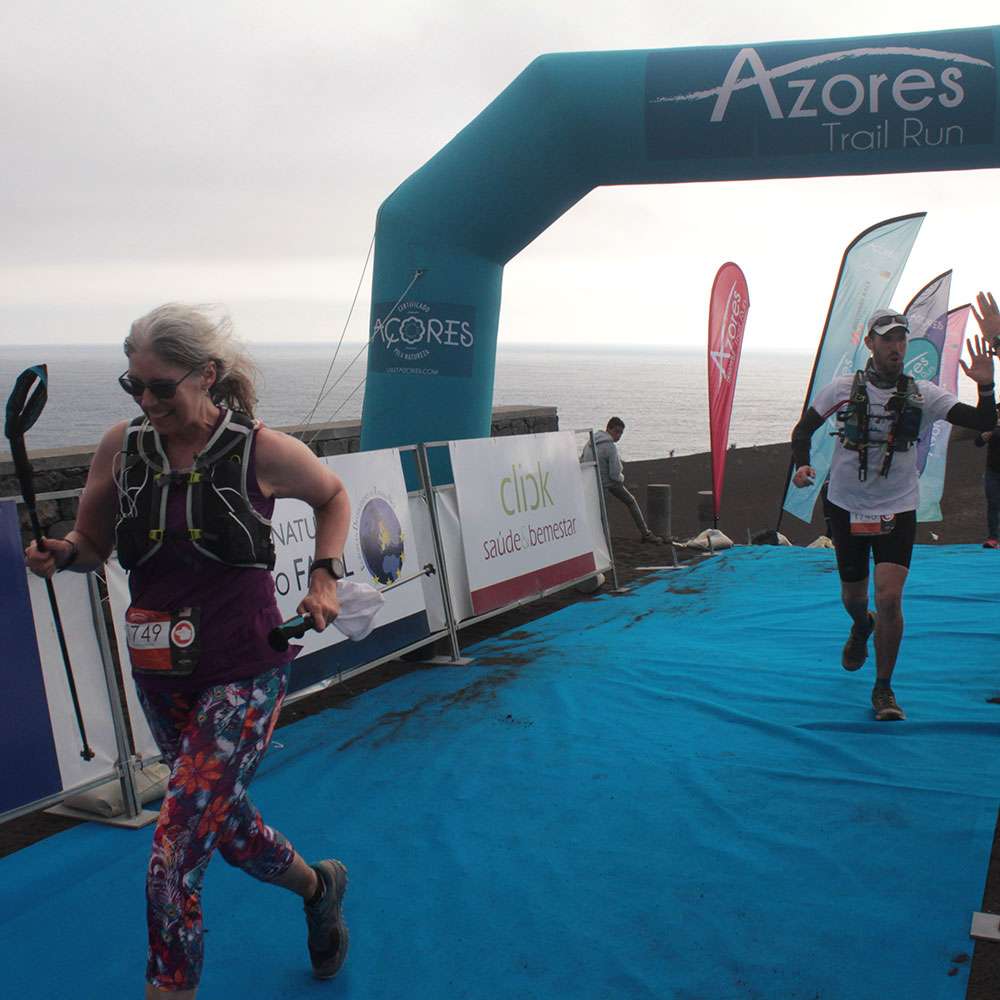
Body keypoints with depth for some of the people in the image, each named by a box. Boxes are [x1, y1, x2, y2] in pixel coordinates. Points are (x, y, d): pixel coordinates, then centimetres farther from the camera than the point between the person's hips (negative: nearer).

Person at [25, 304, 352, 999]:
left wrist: (325, 579, -2)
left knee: (175, 854, -11)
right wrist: (60, 554, -13)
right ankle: (319, 887, 51)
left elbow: (333, 497, 9)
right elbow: (92, 542, 9)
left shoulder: (262, 452, -11)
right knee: (225, 822, 22)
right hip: (161, 676, 5)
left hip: (244, 673, -5)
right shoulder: (122, 447, -2)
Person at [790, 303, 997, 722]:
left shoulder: (923, 395, -3)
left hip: (897, 510, -1)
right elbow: (803, 429, 7)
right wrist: (802, 465, -11)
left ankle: (883, 689, 3)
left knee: (889, 599, -15)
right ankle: (862, 627, 55)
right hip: (846, 506, 1)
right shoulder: (842, 388, -4)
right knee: (852, 597, 15)